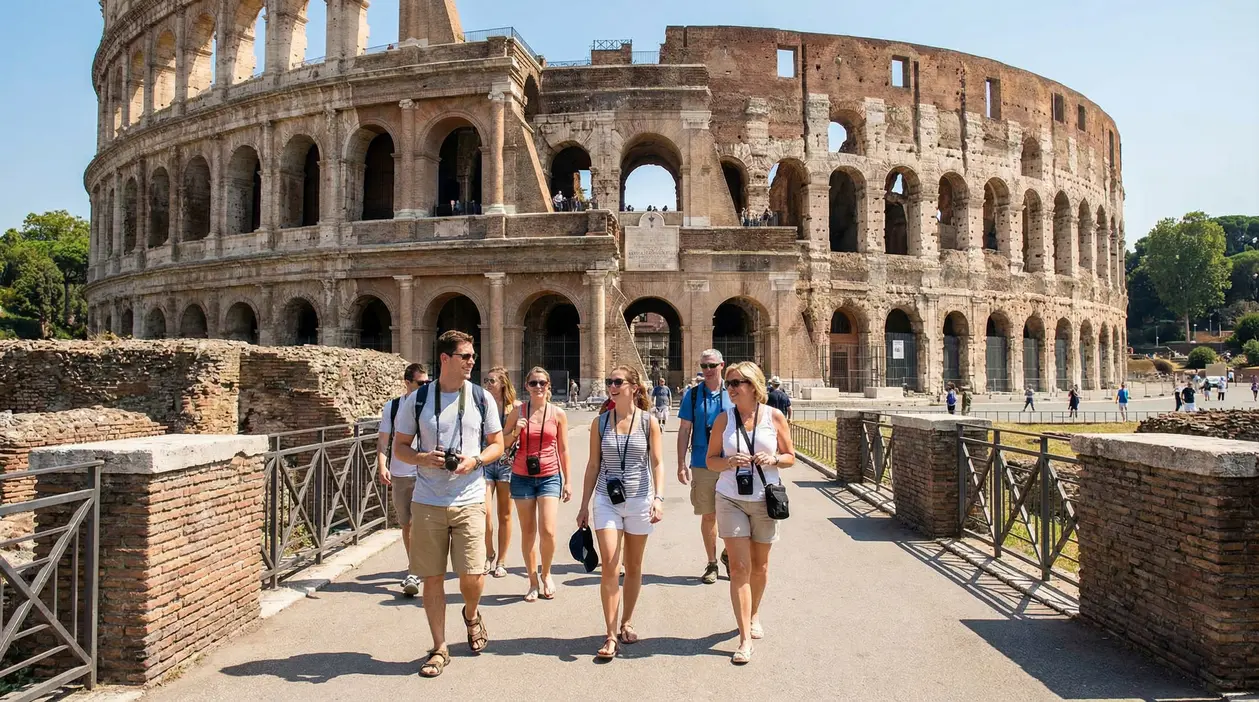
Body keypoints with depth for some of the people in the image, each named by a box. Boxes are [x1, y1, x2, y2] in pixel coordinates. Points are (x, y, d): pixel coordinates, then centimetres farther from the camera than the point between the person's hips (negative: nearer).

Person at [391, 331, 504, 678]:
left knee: (472, 574, -5)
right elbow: (399, 446, 6)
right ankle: (439, 648, 22)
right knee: (432, 577, 6)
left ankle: (471, 614, 30)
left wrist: (475, 460, -12)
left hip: (469, 499, 0)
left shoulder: (482, 398, 3)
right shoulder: (417, 399, 1)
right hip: (427, 501, 0)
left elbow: (497, 444, 8)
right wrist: (423, 458, -14)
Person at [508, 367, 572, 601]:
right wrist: (516, 431, -12)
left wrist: (567, 481, 5)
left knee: (548, 531, -10)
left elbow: (563, 450, 6)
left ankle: (546, 574, 16)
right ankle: (533, 582, 20)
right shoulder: (517, 412, 2)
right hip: (522, 477, 1)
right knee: (528, 532, 6)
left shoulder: (558, 414, 1)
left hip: (550, 476, -1)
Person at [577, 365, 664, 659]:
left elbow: (657, 463, -4)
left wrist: (659, 497, -18)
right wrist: (584, 505, 5)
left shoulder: (648, 422, -2)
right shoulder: (600, 422, 2)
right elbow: (593, 464, 6)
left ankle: (626, 623, 30)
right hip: (606, 499, 0)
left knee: (633, 566, 12)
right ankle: (611, 636, -1)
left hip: (639, 500, 0)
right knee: (609, 567, -7)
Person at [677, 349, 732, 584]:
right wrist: (681, 465, -3)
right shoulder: (692, 395, 1)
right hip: (702, 466, 0)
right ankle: (711, 563, 22)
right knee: (708, 516, 8)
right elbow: (684, 431, 1)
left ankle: (728, 554, 29)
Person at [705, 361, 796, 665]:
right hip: (731, 499, 0)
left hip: (764, 500, 1)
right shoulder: (724, 419, -1)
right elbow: (711, 460, 3)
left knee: (759, 566, 15)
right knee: (738, 567, -5)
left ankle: (754, 615, 41)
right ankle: (745, 639, 1)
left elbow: (790, 457, 4)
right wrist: (729, 461, -18)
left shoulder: (774, 417, -3)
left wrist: (773, 459, -17)